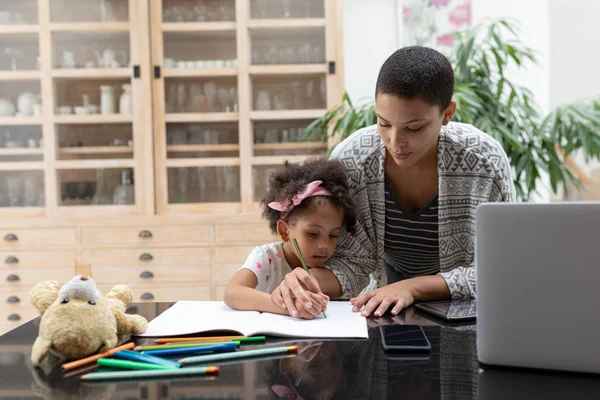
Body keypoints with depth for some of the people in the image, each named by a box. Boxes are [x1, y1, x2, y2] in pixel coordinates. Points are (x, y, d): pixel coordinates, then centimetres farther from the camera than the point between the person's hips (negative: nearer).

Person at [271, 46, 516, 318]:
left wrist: (413, 287, -30)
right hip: (389, 315, 1)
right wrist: (311, 283, -33)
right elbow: (351, 260, -12)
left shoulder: (484, 161, -21)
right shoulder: (348, 161, -18)